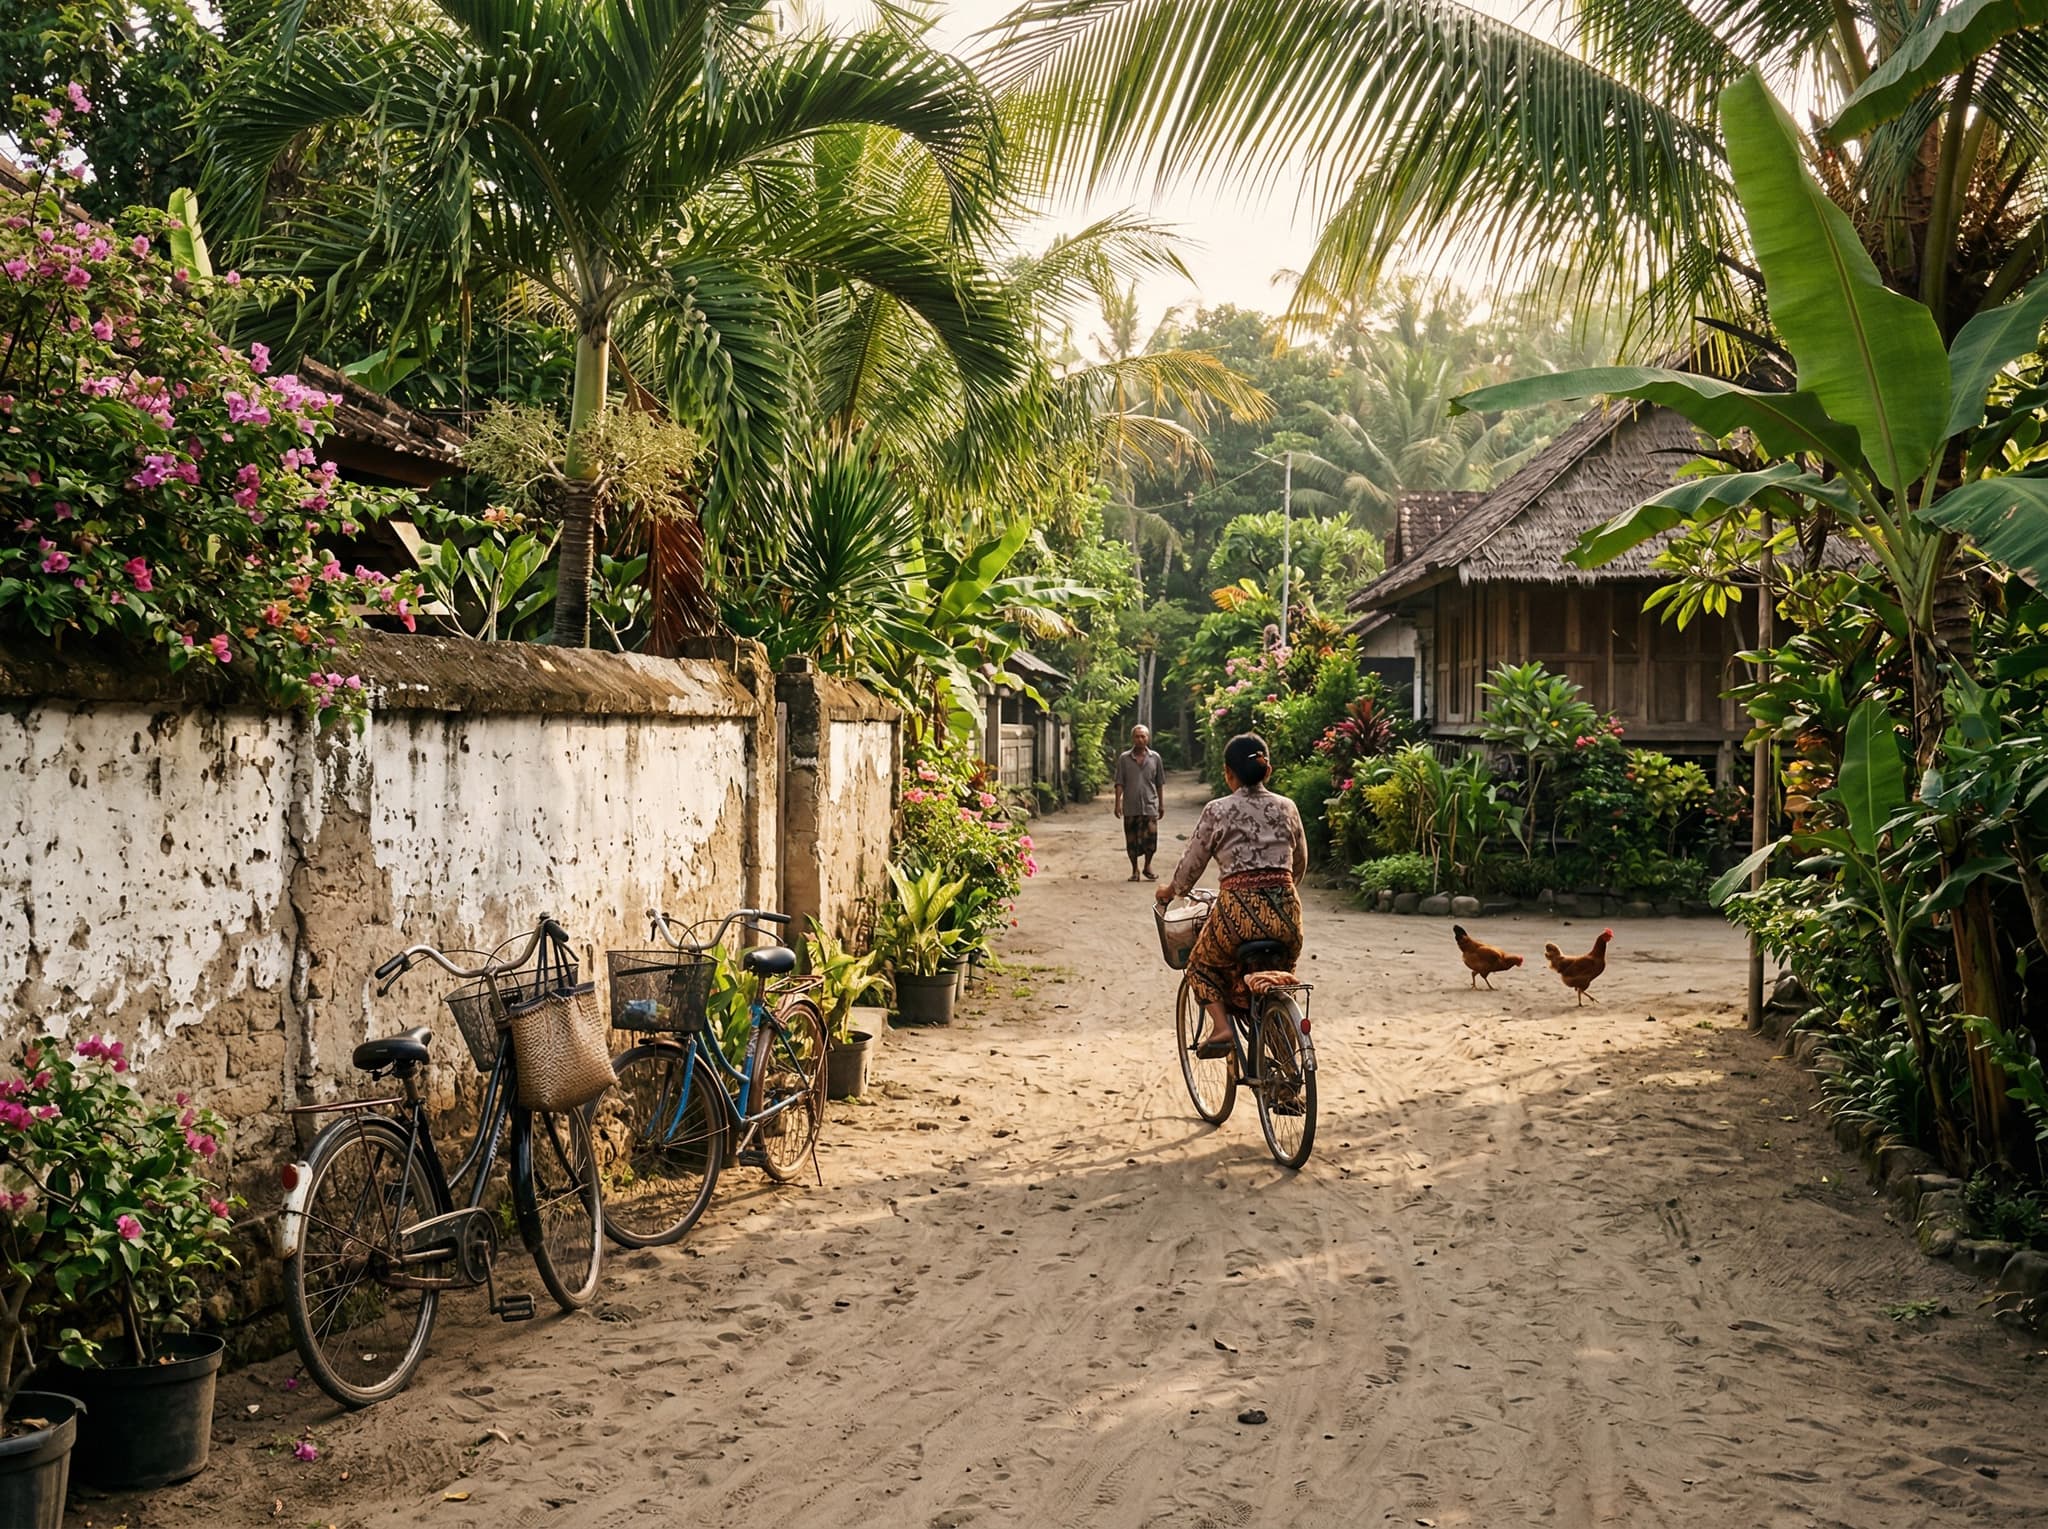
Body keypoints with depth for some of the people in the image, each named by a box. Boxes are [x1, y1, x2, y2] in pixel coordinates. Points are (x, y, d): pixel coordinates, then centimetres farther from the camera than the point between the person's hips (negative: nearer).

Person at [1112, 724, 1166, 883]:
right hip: (1130, 807, 0)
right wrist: (1118, 803, -6)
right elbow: (1119, 783, 2)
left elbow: (1159, 784, 10)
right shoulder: (1124, 758, 2)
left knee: (1150, 837, -8)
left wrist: (1162, 804, 9)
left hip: (1150, 806, 0)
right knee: (1132, 840, 4)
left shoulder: (1155, 757, 5)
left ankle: (1147, 866, 13)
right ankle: (1135, 869, 18)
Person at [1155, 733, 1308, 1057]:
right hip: (1285, 909, 3)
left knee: (1202, 966, 22)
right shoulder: (1286, 808, 11)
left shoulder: (1218, 811, 1)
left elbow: (1192, 862, 9)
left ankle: (1220, 1027, 0)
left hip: (1239, 908, -3)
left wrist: (1171, 891, 28)